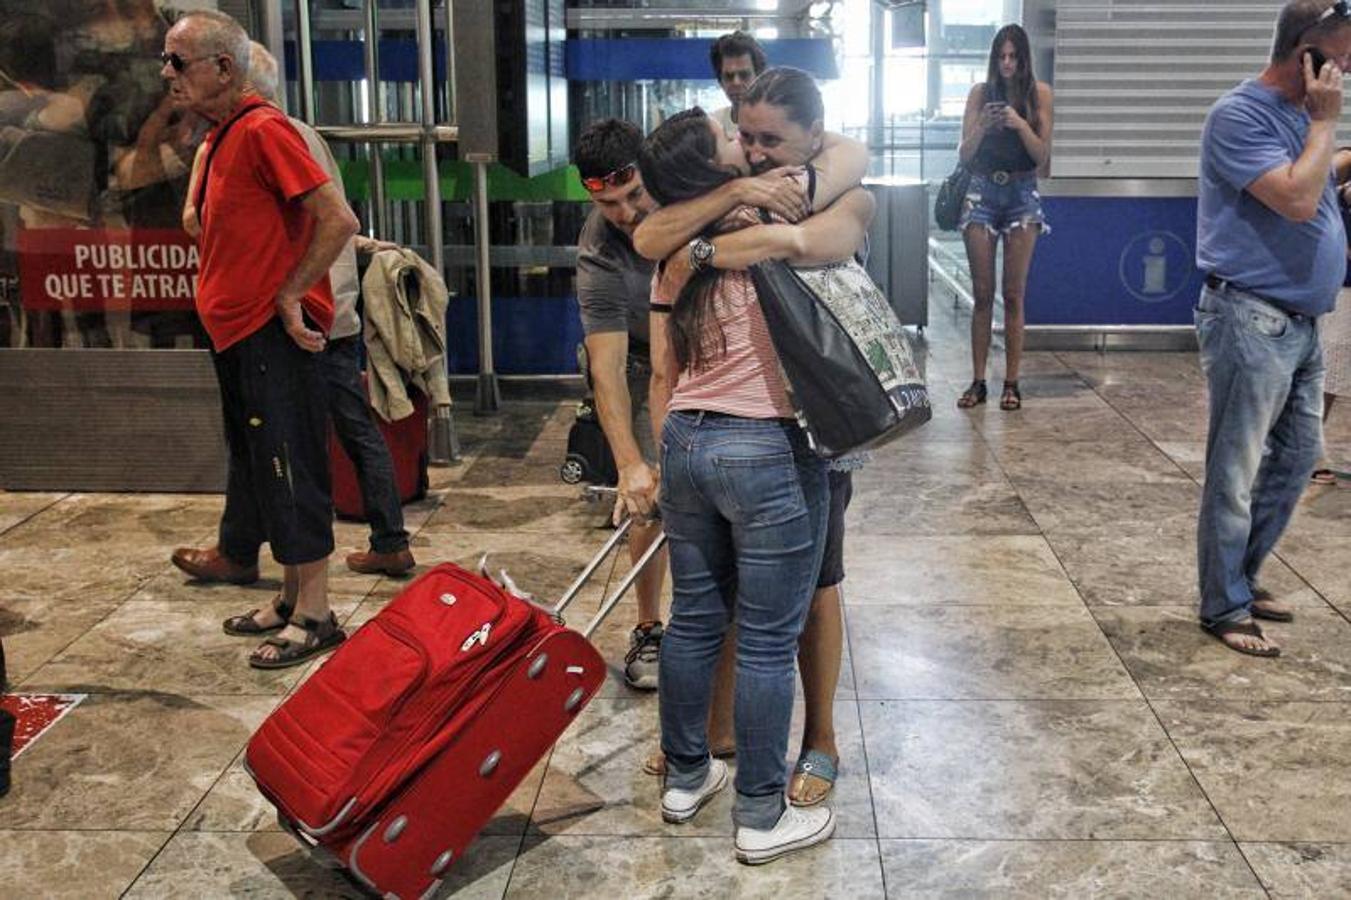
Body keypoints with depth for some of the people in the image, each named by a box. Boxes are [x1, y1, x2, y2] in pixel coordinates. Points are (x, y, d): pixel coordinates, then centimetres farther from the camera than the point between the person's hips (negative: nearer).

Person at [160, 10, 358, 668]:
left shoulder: (261, 128, -15)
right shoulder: (222, 136, 14)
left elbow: (338, 221, -22)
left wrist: (288, 296, -18)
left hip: (273, 336, -10)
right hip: (237, 333, 10)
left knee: (290, 472, -4)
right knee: (262, 472, 16)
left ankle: (315, 619, 5)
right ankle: (295, 600, 27)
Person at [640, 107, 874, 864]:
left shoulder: (674, 261, 7)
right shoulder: (764, 241, -12)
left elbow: (662, 375, 10)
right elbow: (859, 207, -22)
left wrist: (663, 459, 18)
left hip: (687, 444, 7)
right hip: (768, 453, -7)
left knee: (694, 619, 19)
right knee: (769, 641, 4)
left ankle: (686, 778, 33)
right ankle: (762, 818, 15)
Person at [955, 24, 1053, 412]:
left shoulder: (1039, 93, 2)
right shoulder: (980, 93, 4)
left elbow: (1043, 155, -2)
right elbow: (964, 155, 2)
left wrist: (1020, 124, -18)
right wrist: (983, 127, -16)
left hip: (1021, 194, -1)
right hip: (982, 192, 1)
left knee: (1013, 294, -1)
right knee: (982, 293, 1)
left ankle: (1012, 383, 2)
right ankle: (978, 381, 4)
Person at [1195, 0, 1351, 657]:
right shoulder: (1240, 116, -14)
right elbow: (1297, 198, -22)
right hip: (1251, 321, -10)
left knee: (1297, 456, 16)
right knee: (1235, 472, -2)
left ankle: (1239, 577, 29)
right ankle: (1224, 609, 9)